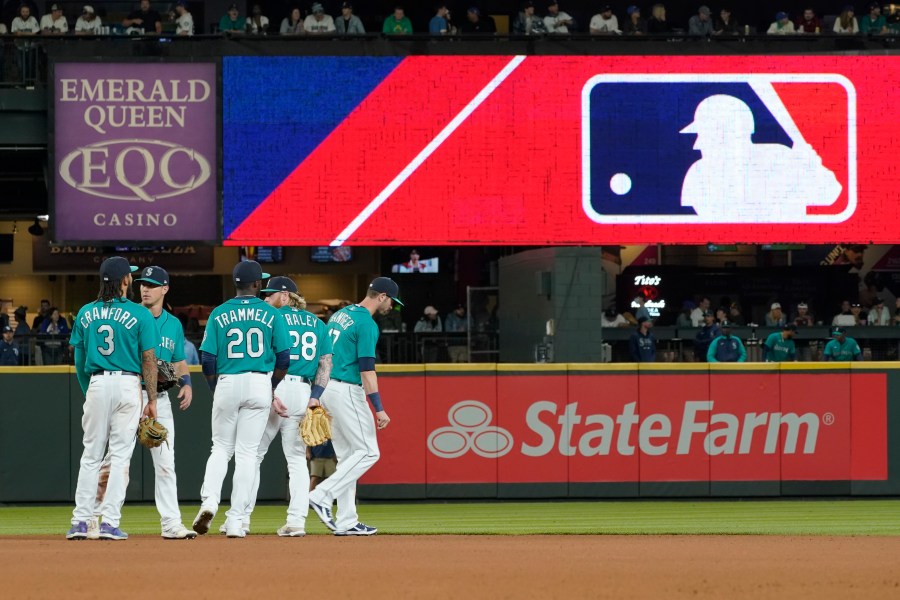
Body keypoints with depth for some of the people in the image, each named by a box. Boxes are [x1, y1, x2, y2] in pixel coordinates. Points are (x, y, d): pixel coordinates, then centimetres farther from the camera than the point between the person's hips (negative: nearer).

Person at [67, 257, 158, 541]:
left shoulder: (86, 314, 6)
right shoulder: (140, 314, -4)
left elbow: (79, 360, 9)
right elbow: (149, 361, -6)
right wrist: (152, 400, -1)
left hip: (96, 384, 3)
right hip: (128, 383, -3)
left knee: (91, 454, 8)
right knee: (120, 455, 0)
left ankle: (80, 521, 4)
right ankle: (110, 522, -5)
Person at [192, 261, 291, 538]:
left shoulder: (219, 314, 2)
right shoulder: (271, 314, 1)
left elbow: (207, 359, -1)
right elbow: (284, 358, -1)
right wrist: (272, 390, 14)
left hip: (227, 383, 1)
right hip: (260, 384, -1)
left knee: (221, 448, 14)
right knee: (247, 451, 2)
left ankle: (209, 500, -10)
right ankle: (236, 520, -2)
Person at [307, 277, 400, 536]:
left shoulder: (341, 314, 15)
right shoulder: (367, 324, -13)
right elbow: (367, 369, -19)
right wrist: (379, 408, -20)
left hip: (326, 387, 10)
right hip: (346, 391, -10)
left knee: (347, 456, 12)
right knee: (368, 452, -5)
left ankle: (346, 522, 9)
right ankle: (322, 496, -13)